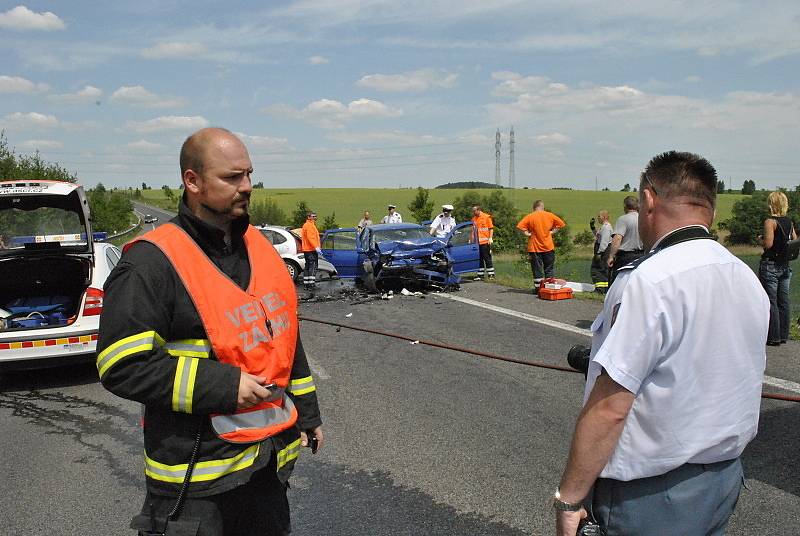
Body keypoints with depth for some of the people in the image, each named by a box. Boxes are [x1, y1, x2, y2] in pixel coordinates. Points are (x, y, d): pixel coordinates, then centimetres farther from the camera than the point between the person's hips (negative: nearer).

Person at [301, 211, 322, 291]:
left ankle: (306, 284, 15)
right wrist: (316, 247, -27)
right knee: (313, 267, -12)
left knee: (308, 267, 12)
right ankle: (311, 284, -17)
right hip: (311, 250, -11)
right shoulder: (310, 225, -11)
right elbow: (310, 237, -22)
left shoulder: (305, 225, 23)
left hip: (306, 250, 11)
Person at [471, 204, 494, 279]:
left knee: (487, 259, -3)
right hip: (477, 242, 5)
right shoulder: (474, 219, 12)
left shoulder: (487, 217, -3)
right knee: (479, 259, 8)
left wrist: (490, 238, -11)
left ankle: (491, 274, 4)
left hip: (485, 242, -5)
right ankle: (480, 275, 14)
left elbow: (491, 228, -3)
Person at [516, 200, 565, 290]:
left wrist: (527, 234, -8)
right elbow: (560, 223, 6)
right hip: (548, 247, 2)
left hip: (534, 248, -2)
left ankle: (537, 288, 7)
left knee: (537, 269, 5)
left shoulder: (530, 217, -8)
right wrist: (552, 231, 6)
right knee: (549, 269, 12)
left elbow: (520, 226, -18)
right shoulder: (550, 215, -1)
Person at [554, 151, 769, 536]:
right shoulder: (749, 280, 2)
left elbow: (609, 409, -25)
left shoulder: (648, 282, -25)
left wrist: (569, 497, -16)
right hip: (727, 478, 8)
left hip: (652, 495, -8)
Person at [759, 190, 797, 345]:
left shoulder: (770, 221, -14)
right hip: (785, 266, 7)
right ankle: (783, 335, 17)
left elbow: (768, 244, -22)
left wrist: (760, 239, -3)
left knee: (771, 302, -2)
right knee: (784, 301, 11)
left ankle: (774, 337, 1)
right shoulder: (789, 222, 8)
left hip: (770, 265, -7)